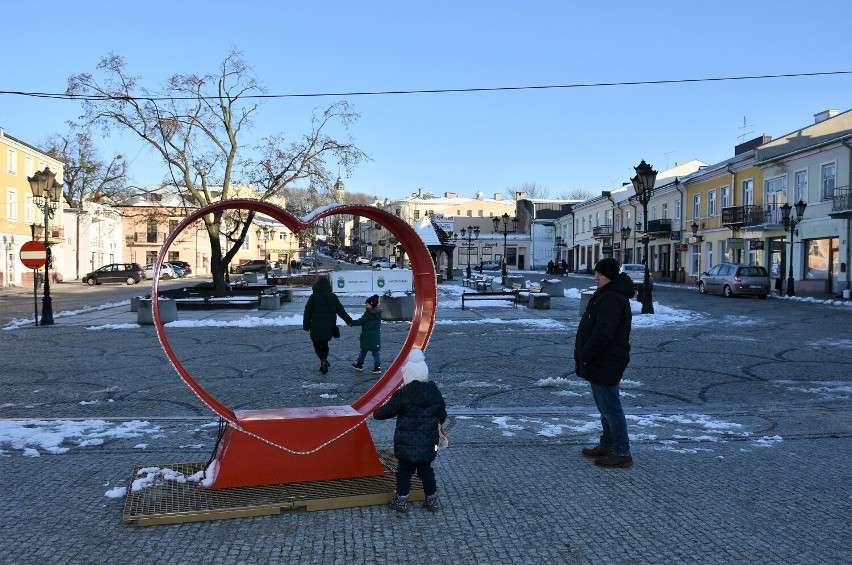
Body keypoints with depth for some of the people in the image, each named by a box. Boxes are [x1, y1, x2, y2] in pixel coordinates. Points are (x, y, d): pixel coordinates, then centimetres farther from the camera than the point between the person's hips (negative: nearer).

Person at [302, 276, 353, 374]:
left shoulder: (313, 297, -8)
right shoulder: (333, 297, 1)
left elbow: (308, 312, -6)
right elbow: (341, 311, 7)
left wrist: (306, 326, 1)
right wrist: (350, 321, 16)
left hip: (316, 327, -4)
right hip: (329, 326, 4)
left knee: (317, 344, 7)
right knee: (324, 343, 18)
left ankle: (323, 360, -18)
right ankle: (323, 366, 19)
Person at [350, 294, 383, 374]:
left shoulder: (368, 314, -16)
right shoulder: (378, 313, 6)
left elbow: (360, 321, -11)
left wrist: (352, 323, 2)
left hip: (367, 337, -6)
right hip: (376, 337, 6)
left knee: (363, 350, 9)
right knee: (376, 351, 4)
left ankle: (360, 364, 21)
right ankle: (378, 366, -2)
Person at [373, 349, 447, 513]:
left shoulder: (403, 394, -15)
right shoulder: (435, 392, 0)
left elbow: (387, 411, -6)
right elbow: (442, 415, 10)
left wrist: (376, 414, 14)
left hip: (407, 444, -4)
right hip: (429, 444, 4)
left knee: (404, 470, 11)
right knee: (426, 469, 18)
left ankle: (401, 500, 19)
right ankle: (432, 500, 24)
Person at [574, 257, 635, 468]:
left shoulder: (611, 299, -20)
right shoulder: (605, 295, 16)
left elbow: (602, 333, -27)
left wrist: (584, 356, -19)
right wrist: (584, 357, 19)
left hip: (605, 365, -11)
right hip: (602, 363, 11)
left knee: (610, 408, -5)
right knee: (605, 407, 19)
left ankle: (622, 453, 2)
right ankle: (607, 445, 30)